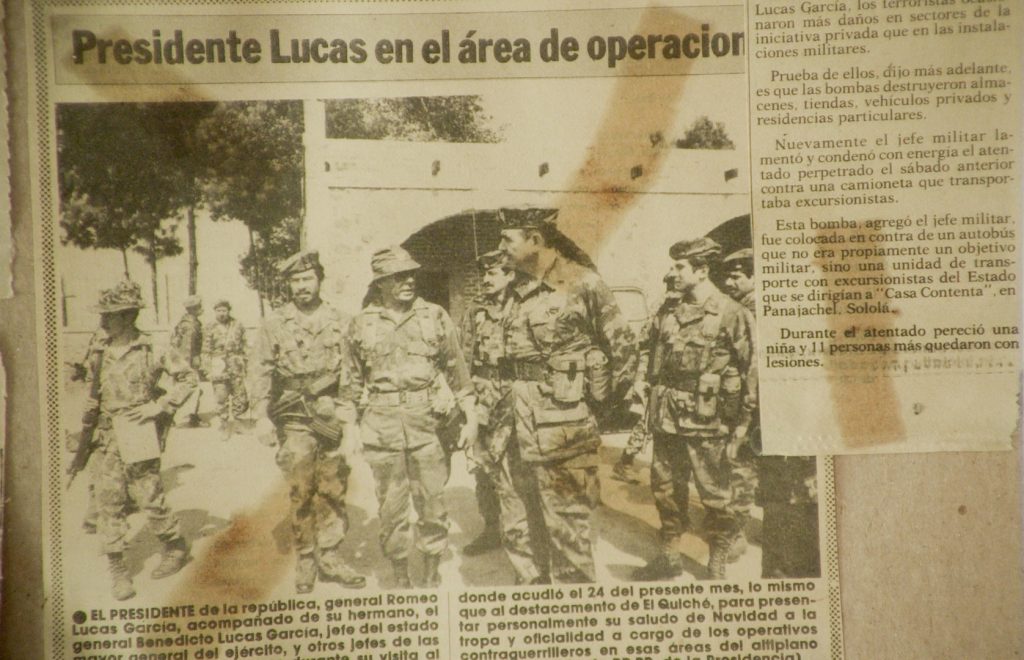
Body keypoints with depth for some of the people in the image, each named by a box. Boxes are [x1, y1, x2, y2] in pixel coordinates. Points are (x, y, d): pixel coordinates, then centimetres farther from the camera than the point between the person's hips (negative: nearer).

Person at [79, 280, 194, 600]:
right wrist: (86, 423, 12)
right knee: (108, 501, 1)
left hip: (139, 436, -4)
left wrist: (160, 406, -9)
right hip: (106, 438, 5)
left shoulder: (150, 350, -6)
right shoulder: (99, 352, 8)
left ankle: (176, 548, 25)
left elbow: (188, 378, -3)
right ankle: (117, 568, 10)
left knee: (149, 497, 1)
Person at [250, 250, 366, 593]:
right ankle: (304, 561, 10)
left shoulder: (338, 321, 7)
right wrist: (263, 414, -6)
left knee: (334, 488, 4)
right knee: (302, 491, -3)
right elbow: (261, 369, 2)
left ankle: (330, 556, 16)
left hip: (333, 415, 2)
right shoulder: (275, 323, 2)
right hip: (295, 419, -2)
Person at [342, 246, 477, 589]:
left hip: (428, 421, 0)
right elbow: (353, 381, 12)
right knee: (391, 506, 7)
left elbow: (457, 370, 7)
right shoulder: (361, 324, 6)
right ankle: (400, 577, 21)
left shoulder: (435, 316, 4)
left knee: (432, 503, 4)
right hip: (381, 425, 1)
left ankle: (432, 576, 20)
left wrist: (470, 416, 4)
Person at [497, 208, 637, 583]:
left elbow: (624, 350, -5)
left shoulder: (583, 285, -9)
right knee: (517, 524, 14)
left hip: (563, 431, -7)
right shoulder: (516, 291, 11)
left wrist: (601, 400, -1)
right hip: (519, 430, 7)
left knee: (565, 529, 0)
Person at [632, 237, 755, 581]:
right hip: (667, 419, 6)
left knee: (715, 494, 5)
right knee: (665, 488, 14)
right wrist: (654, 410, 15)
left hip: (706, 422, -6)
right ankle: (670, 556, 30)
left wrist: (739, 424, -9)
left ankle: (717, 565, 21)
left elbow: (750, 371, -8)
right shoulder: (669, 313, 9)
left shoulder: (731, 314, -9)